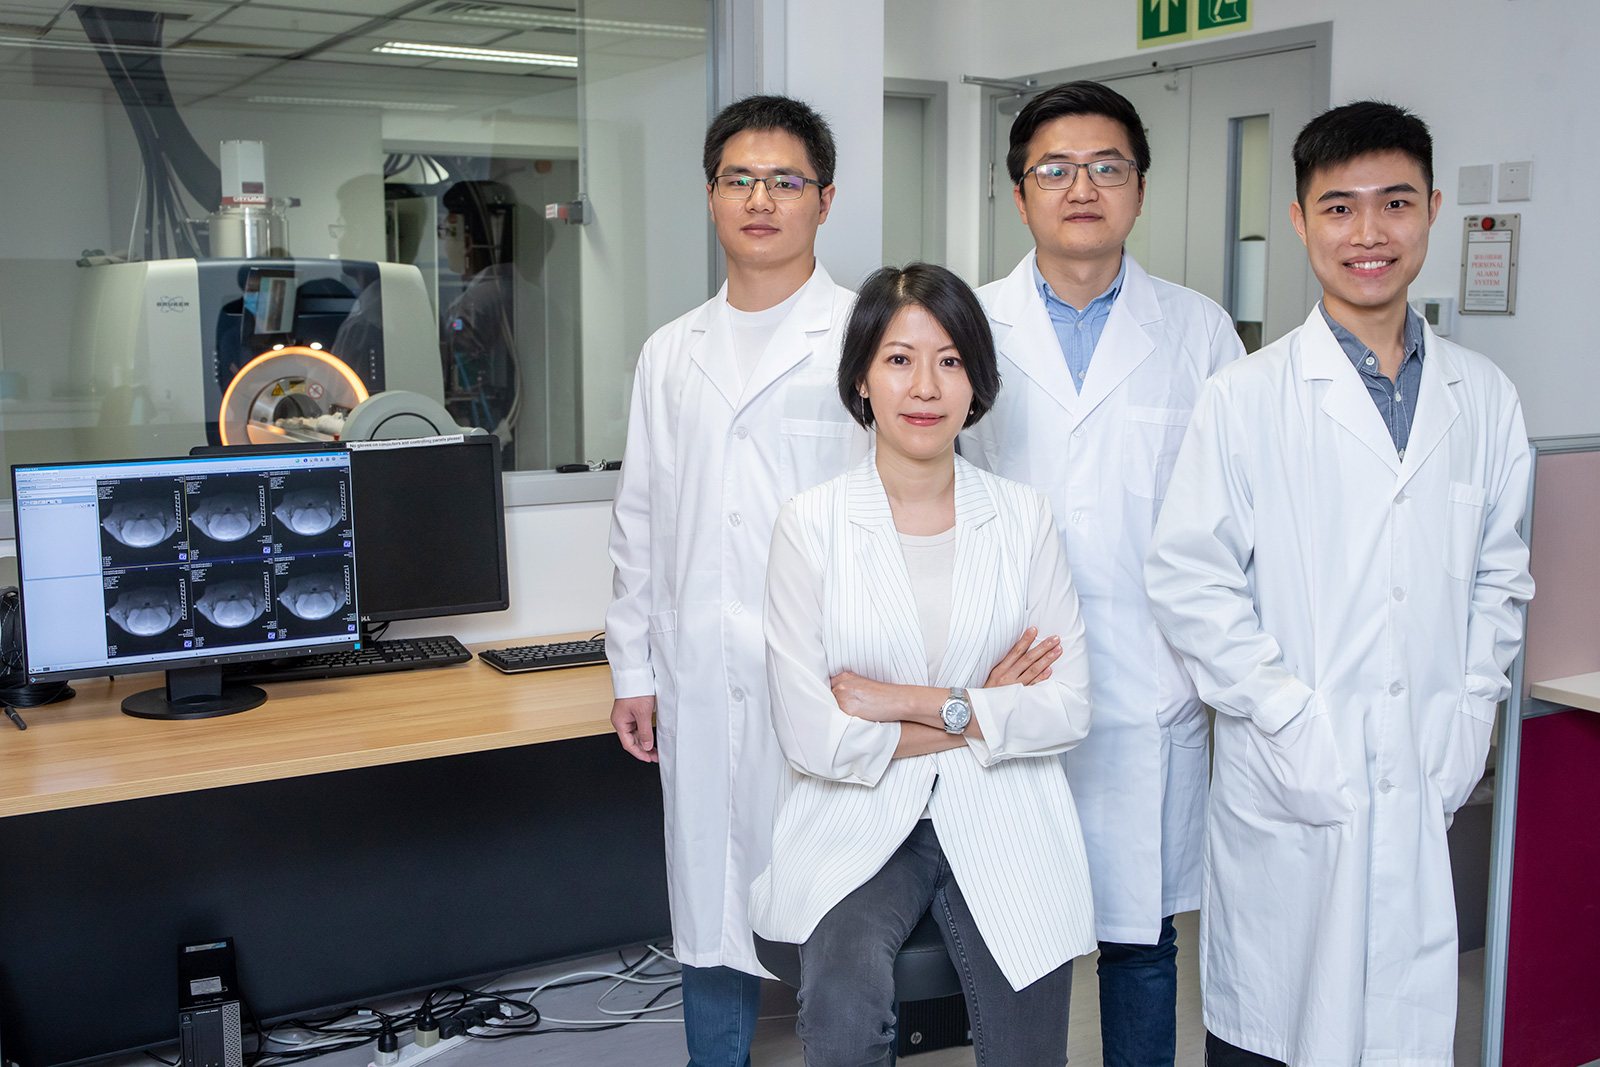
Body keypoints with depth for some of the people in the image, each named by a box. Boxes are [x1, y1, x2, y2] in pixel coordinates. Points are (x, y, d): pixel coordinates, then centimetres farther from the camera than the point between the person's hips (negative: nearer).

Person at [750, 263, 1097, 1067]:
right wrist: (976, 714, -6)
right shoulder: (812, 522, -4)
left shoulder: (1023, 518, 3)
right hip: (860, 823, -2)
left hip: (1002, 828, 3)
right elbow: (811, 736, -10)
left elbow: (1070, 707, -2)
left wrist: (912, 704, -11)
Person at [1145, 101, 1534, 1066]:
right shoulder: (1246, 398, -4)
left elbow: (1500, 573, 14)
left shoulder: (1484, 397, 8)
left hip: (1432, 784, 3)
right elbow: (1190, 579, -6)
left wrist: (1472, 711, 3)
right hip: (1288, 786, -3)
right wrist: (1289, 717, -12)